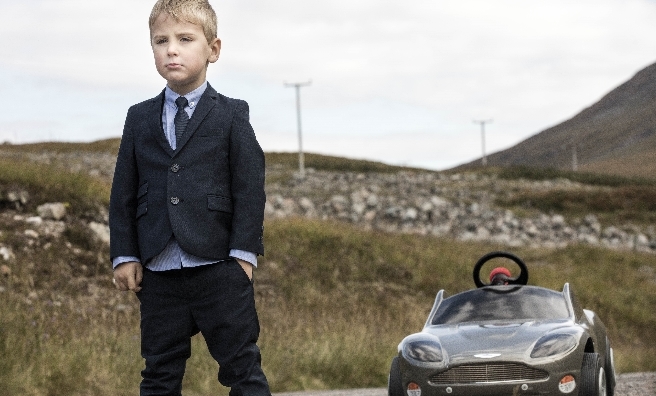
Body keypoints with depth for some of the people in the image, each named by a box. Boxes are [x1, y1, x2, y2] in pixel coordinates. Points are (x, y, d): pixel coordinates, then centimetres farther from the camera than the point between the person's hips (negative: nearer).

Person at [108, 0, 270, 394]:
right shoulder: (139, 119, 12)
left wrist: (243, 253, -10)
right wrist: (124, 256, 3)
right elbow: (123, 194, 10)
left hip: (219, 267, -3)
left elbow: (250, 188, -2)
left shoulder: (231, 115, 3)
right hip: (159, 271, 3)